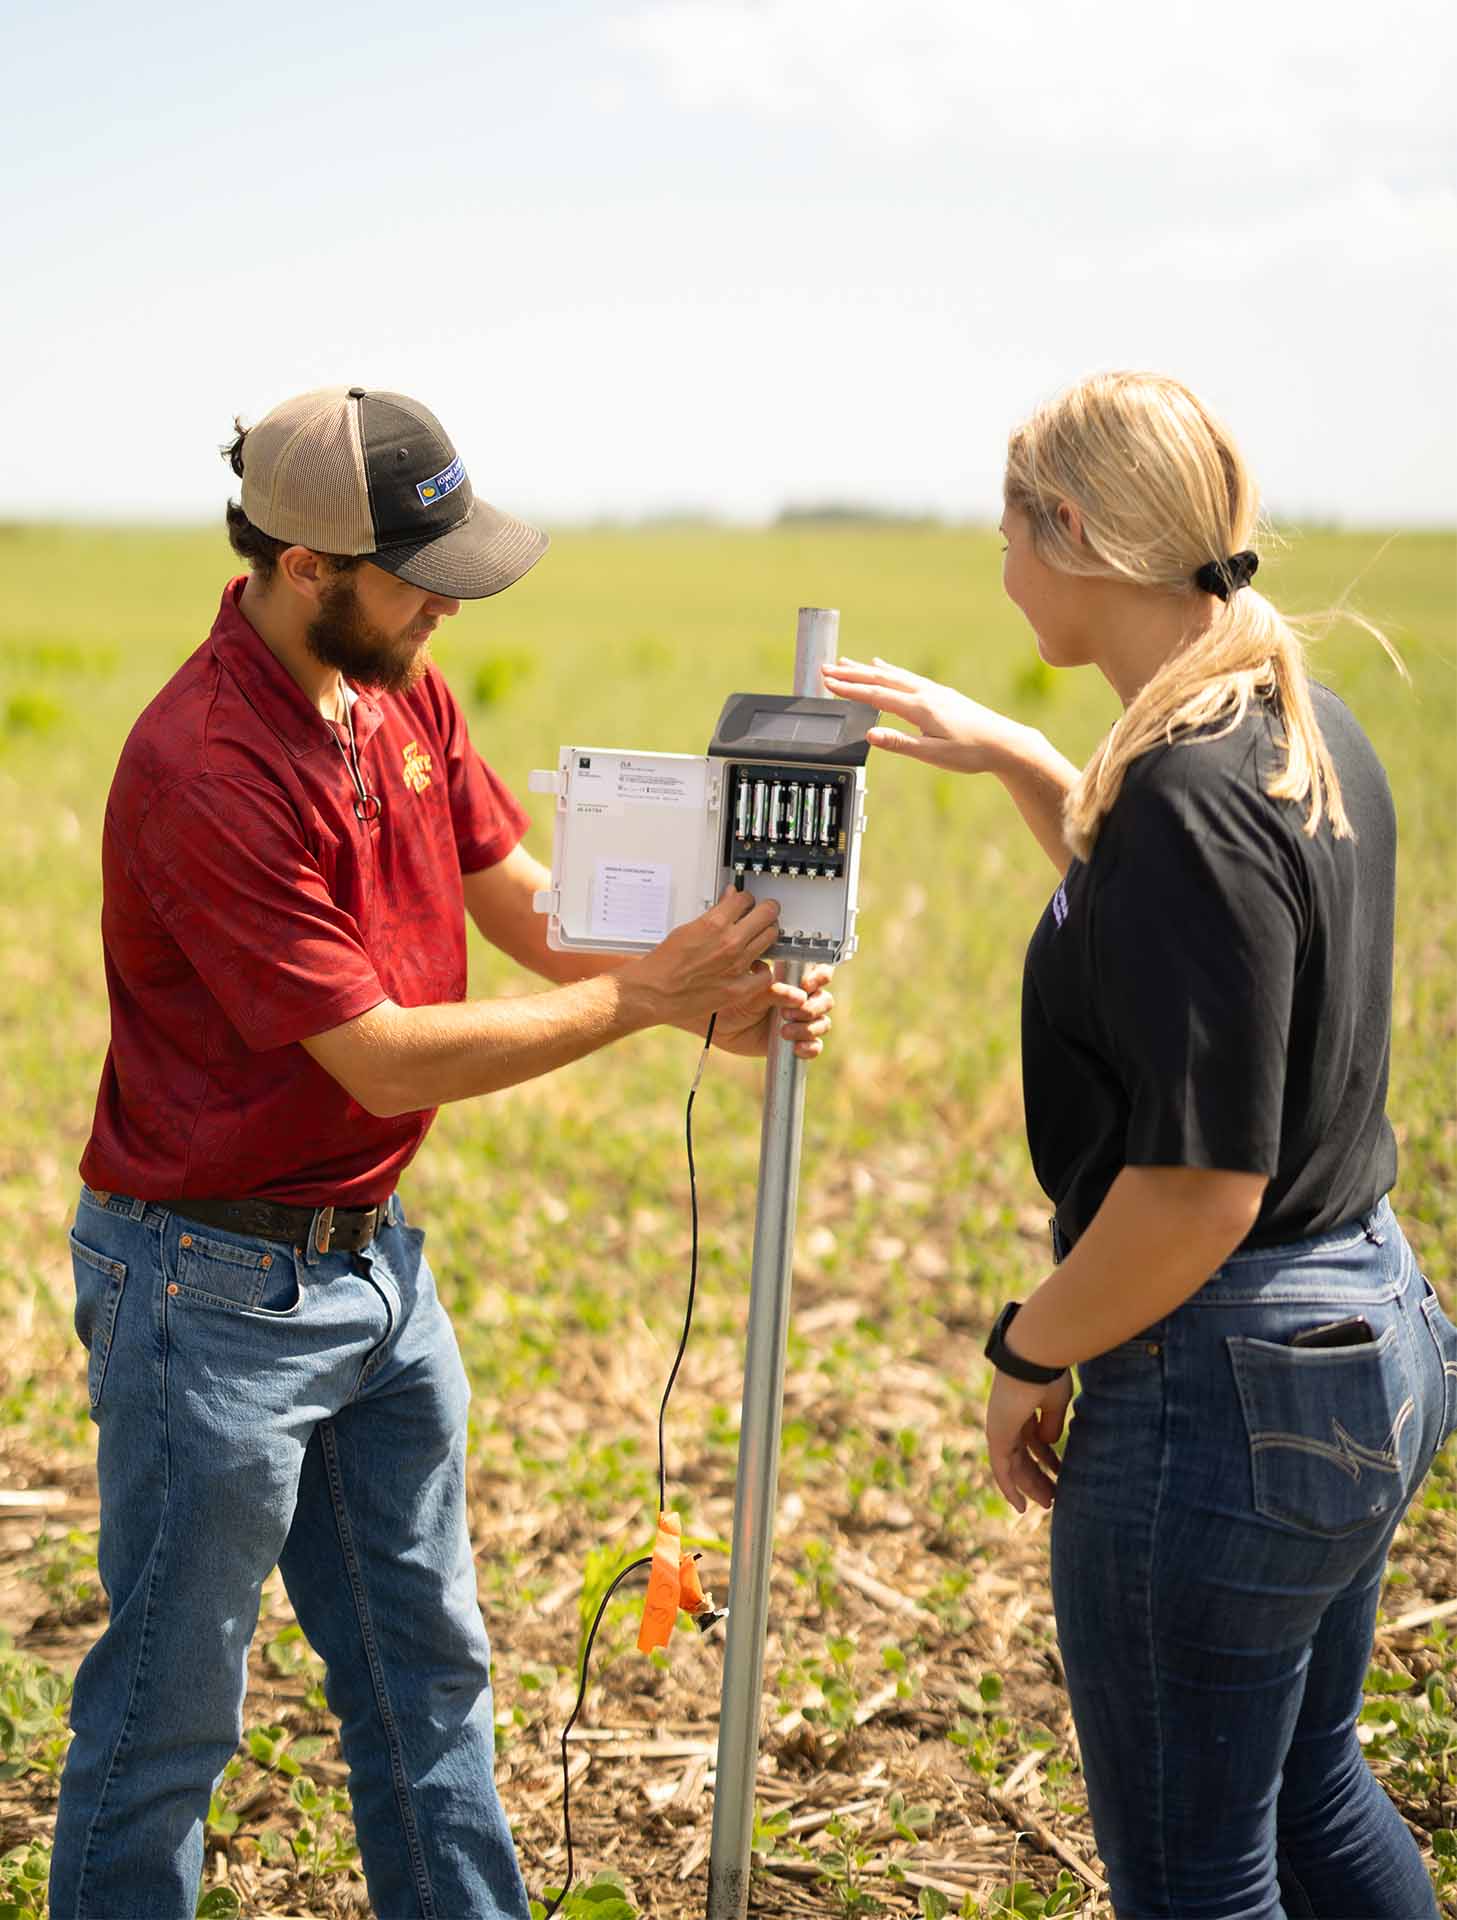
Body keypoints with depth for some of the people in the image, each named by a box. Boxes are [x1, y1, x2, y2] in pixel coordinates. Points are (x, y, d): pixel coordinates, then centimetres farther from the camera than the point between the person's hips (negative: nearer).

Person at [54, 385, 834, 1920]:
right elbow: (383, 1058, -23)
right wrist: (643, 1000, -19)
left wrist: (717, 999, -11)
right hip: (217, 1286, -9)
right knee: (169, 1712, 7)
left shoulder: (400, 690, 2)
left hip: (372, 1259, 9)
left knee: (426, 1671, 20)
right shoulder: (205, 772, -25)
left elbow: (525, 901, 4)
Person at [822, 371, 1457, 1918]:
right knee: (1309, 1795, 27)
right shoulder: (1309, 735, 5)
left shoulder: (1190, 791, -24)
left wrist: (1031, 1353, -12)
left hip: (1224, 1386, -10)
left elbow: (1200, 1187, -26)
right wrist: (1012, 758, 21)